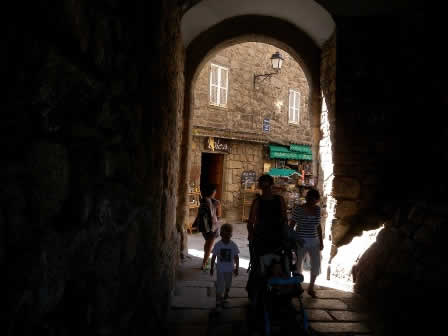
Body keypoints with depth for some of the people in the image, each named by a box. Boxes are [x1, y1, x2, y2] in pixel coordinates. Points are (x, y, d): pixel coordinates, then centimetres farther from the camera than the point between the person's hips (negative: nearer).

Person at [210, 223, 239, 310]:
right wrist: (212, 268, 0)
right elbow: (214, 257, -4)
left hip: (229, 269, 2)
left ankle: (225, 295, 47)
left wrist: (236, 268, -1)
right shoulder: (217, 245, -13)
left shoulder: (233, 245, -11)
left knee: (228, 284, 20)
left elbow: (236, 257, -3)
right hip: (220, 269, -2)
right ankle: (218, 301, 11)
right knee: (219, 285, -3)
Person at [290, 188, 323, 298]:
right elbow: (291, 225, -7)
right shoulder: (298, 209, -12)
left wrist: (321, 241, 8)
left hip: (314, 242, 4)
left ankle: (311, 288, 24)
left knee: (316, 265, 3)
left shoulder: (317, 209, 2)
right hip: (300, 242, -4)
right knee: (298, 265, 7)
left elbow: (319, 226, 10)